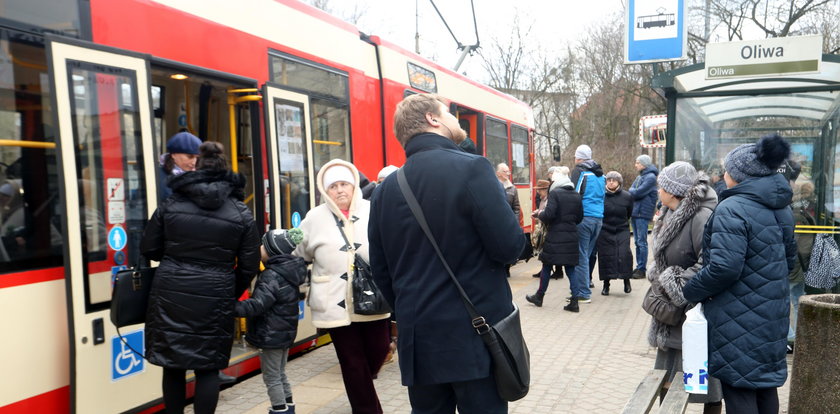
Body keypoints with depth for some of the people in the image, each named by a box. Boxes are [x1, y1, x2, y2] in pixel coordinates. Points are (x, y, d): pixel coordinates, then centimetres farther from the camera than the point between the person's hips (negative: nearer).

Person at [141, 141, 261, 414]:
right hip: (214, 300, -1)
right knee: (208, 367, 8)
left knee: (173, 365, 13)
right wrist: (231, 295, 14)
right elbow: (249, 266, 0)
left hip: (171, 296, 1)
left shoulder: (170, 205, 1)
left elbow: (148, 249, 7)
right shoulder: (241, 213, -1)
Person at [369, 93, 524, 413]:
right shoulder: (472, 168, -13)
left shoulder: (386, 188, 5)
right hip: (474, 334, -5)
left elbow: (381, 270, 10)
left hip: (418, 337, 5)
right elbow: (510, 246, -16)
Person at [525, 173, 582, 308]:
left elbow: (549, 214, -18)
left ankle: (539, 297, 19)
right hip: (571, 237, 5)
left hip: (555, 237, -5)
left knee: (547, 266, 8)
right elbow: (579, 217, 11)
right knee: (570, 268, 8)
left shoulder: (554, 193, -10)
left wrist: (539, 214, 1)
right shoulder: (577, 196, 7)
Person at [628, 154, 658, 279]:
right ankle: (638, 267, 18)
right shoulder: (639, 177, 16)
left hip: (643, 213, -8)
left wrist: (632, 191, 0)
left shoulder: (651, 177, -10)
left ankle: (642, 269, 0)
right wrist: (634, 192, -9)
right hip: (635, 212, 8)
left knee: (641, 242, -5)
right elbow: (631, 190, 11)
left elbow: (638, 192, -17)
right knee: (637, 242, 12)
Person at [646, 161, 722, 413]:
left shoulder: (702, 217, -20)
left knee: (705, 383, 3)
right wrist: (657, 282, 7)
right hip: (672, 312, 9)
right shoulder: (671, 215, 10)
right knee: (667, 383, 17)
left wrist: (674, 285, -20)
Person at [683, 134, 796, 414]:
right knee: (765, 386, 20)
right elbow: (789, 259, 18)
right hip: (772, 314, 9)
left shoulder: (732, 209, -20)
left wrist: (690, 291, -13)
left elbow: (724, 268, -27)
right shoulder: (781, 208, 9)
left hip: (739, 319, -9)